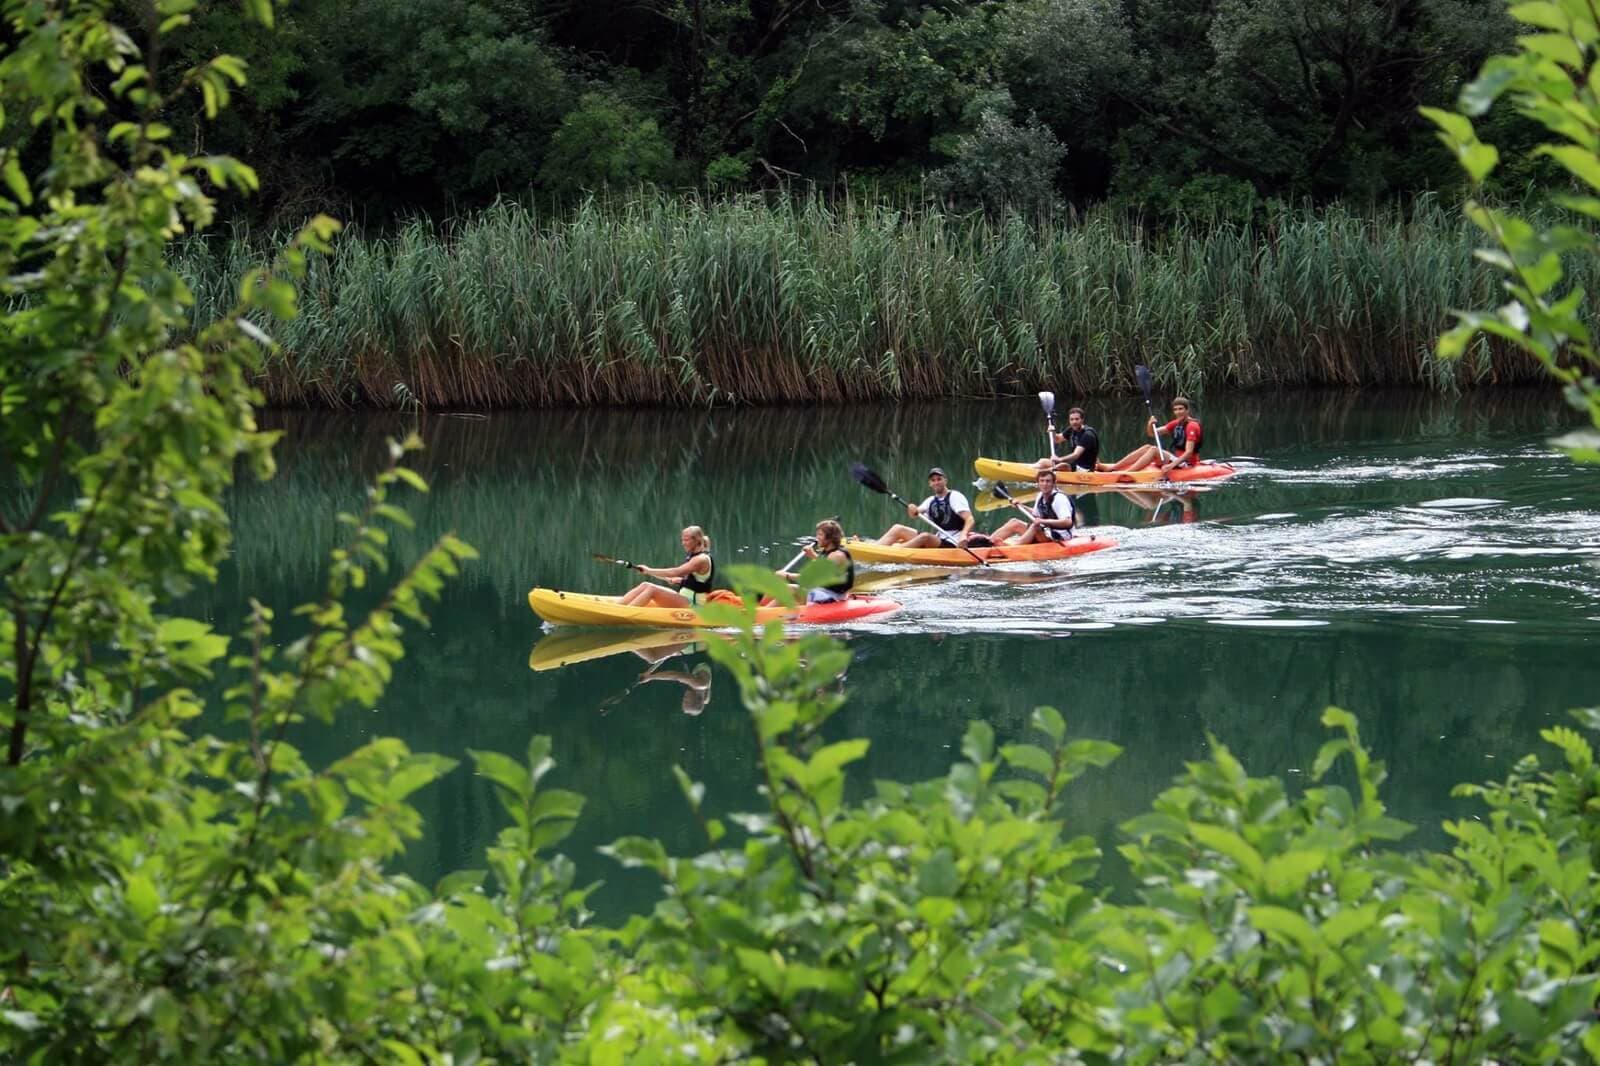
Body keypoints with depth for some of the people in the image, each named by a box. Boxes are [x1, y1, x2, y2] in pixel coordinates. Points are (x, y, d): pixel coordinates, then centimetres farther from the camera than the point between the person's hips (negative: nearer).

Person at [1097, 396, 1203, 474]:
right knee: (1147, 447, -5)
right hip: (1175, 458, 9)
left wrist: (1172, 465, -32)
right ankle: (1113, 466, -14)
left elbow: (1188, 452, -23)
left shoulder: (1192, 426, -14)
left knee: (1153, 450, -24)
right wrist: (1151, 425, -10)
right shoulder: (1176, 424, 13)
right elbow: (1153, 433, 13)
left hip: (1186, 463, -9)